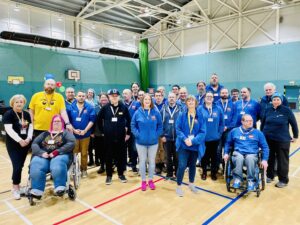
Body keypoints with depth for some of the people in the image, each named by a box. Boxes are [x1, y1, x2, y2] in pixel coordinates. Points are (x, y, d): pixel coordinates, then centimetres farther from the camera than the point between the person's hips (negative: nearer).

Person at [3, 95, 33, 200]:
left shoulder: (26, 114, 10)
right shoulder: (8, 114, -8)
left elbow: (30, 126, 7)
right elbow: (9, 129, -17)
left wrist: (29, 138, -10)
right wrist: (19, 140, -23)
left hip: (25, 143, 5)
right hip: (13, 144, -5)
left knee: (21, 165, 10)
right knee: (17, 166, -9)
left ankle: (16, 184, 27)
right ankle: (15, 188, 8)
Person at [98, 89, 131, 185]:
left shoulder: (123, 107, -2)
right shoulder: (105, 108, -2)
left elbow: (129, 120, 5)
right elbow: (98, 119, 5)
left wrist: (128, 133, 4)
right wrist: (102, 131, 4)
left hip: (121, 136, 0)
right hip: (108, 137, 0)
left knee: (121, 156, 9)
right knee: (109, 156, 8)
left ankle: (121, 174, 25)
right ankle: (109, 175, 22)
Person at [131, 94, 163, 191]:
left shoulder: (156, 112, -3)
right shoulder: (138, 112, -5)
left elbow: (160, 126, 3)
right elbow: (133, 125, 0)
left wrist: (156, 135, -7)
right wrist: (137, 134, -10)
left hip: (153, 142, 1)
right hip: (141, 142, 0)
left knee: (152, 161, 12)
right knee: (142, 161, 10)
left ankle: (150, 180, 29)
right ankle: (143, 181, 26)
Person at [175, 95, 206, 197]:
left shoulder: (200, 116, -3)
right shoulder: (182, 115, -4)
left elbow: (203, 132, -8)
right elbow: (178, 129, -6)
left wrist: (193, 141, -20)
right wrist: (185, 139, -21)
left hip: (195, 146, 2)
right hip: (183, 145, -2)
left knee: (192, 165, 18)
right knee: (182, 165, -8)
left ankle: (191, 184, 38)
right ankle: (178, 186, 10)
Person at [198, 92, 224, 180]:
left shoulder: (218, 109, 2)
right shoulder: (200, 109, -4)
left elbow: (222, 123, 5)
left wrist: (219, 133, 0)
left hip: (215, 138, 2)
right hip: (203, 137, -1)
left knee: (214, 155, 11)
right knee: (204, 155, 10)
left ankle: (214, 172, 28)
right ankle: (204, 172, 27)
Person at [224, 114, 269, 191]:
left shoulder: (258, 133, 11)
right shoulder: (234, 131, 13)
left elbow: (265, 147, 12)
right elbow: (228, 143, 23)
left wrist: (264, 160, -1)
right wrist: (226, 153, 8)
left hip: (252, 154, 0)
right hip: (238, 153, 0)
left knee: (250, 158, -37)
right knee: (239, 158, -37)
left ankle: (251, 180, -18)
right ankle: (237, 179, -18)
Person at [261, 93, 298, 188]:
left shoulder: (287, 110, -7)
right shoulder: (268, 110, 2)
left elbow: (294, 124, 1)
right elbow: (263, 123, 13)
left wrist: (295, 136, 5)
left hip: (282, 140, -3)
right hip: (268, 139, 3)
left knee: (282, 160, 6)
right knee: (269, 159, 13)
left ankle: (283, 180, 20)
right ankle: (269, 176, 30)